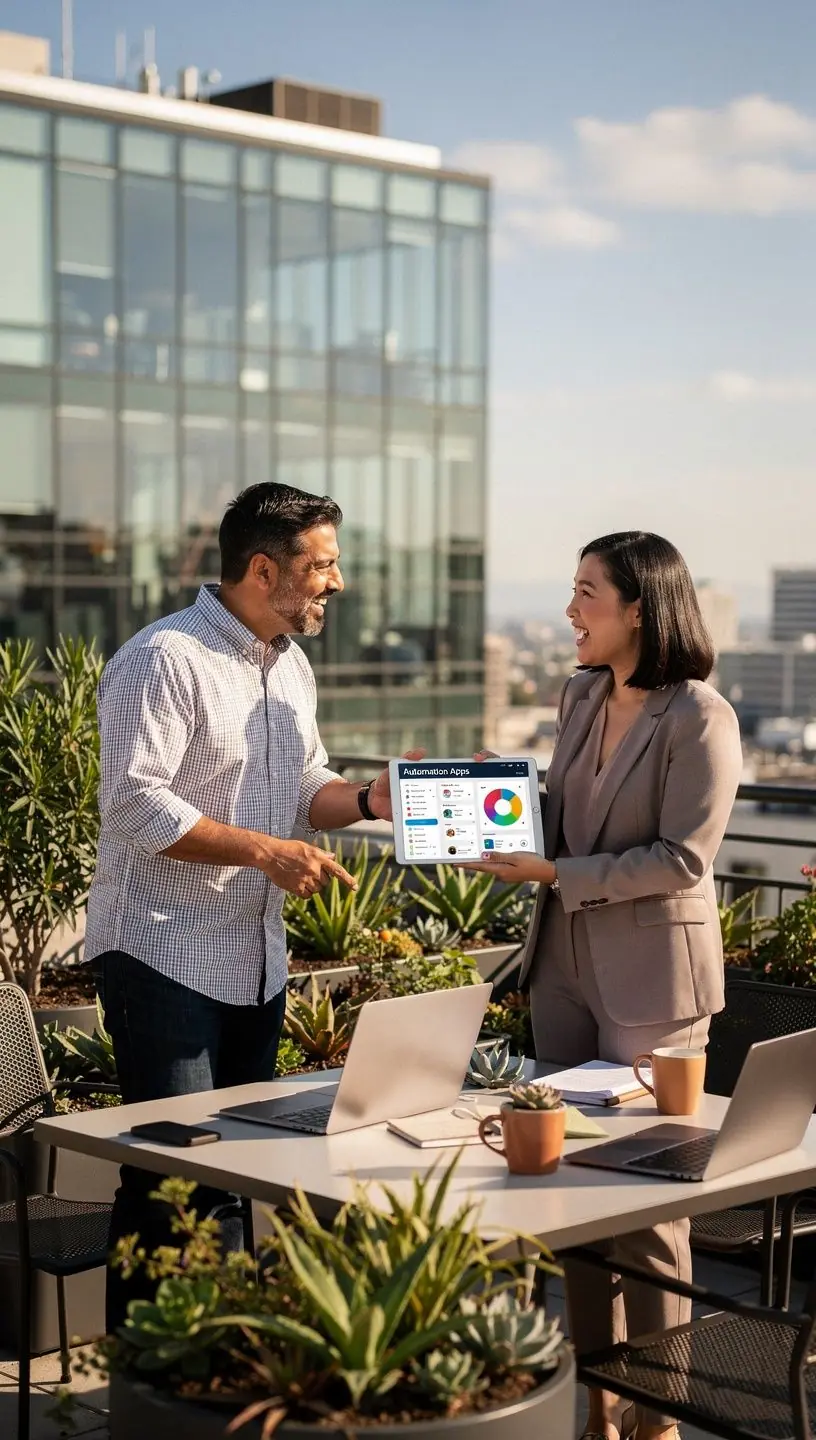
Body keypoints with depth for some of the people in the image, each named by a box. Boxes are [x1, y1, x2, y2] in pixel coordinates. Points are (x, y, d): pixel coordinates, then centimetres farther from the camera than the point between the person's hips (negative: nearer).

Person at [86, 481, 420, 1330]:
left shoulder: (290, 667, 14)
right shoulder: (164, 660, -15)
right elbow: (136, 804, -21)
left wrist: (369, 800, 0)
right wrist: (264, 851, -24)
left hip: (255, 959, 9)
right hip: (162, 955, -9)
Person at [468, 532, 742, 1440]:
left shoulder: (700, 719, -15)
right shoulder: (581, 696, 7)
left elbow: (682, 857, -17)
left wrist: (557, 875, -18)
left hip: (652, 975, -7)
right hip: (565, 964, 7)